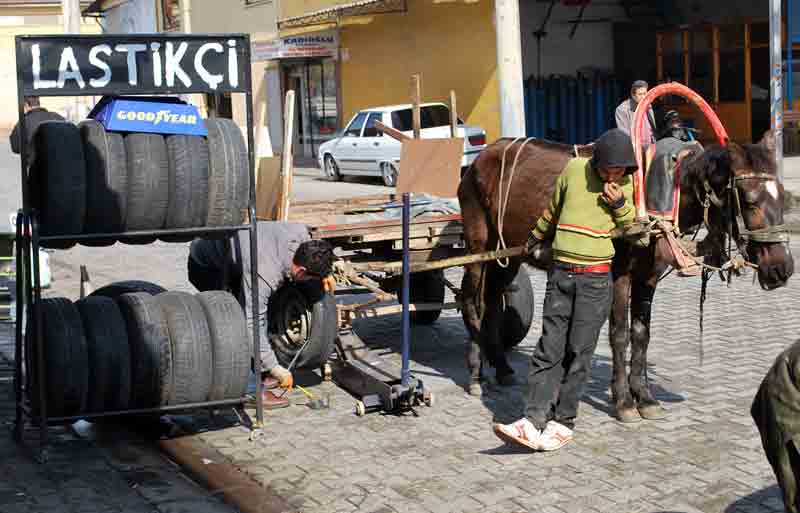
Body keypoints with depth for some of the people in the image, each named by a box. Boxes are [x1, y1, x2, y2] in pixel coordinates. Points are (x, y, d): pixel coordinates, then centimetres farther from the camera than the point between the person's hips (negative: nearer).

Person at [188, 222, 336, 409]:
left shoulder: (300, 232, -19)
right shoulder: (264, 275, -38)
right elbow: (251, 324, -34)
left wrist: (324, 272, 1)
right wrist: (276, 369, -29)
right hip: (205, 267, -9)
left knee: (261, 310, 8)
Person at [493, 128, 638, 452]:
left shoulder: (628, 185, 0)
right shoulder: (574, 169, 1)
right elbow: (552, 211, 18)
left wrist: (619, 204, -10)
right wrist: (535, 240, 32)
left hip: (595, 278, -2)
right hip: (560, 272, 2)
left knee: (579, 351, 0)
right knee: (549, 349, -2)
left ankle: (563, 422, 8)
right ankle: (533, 420, -6)